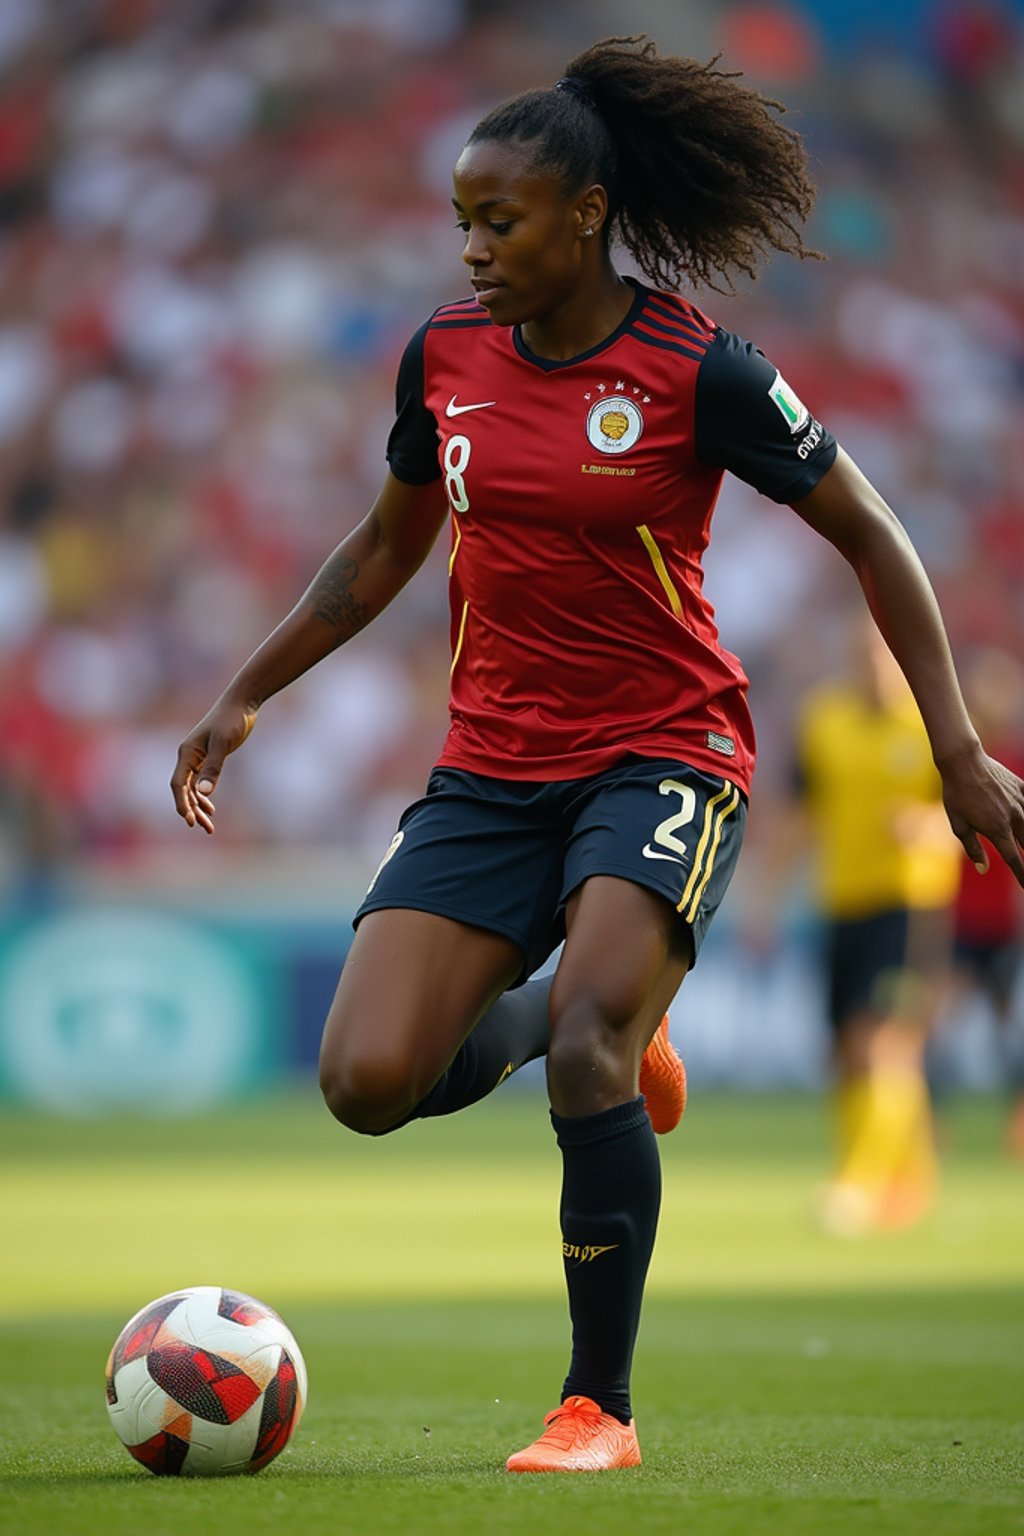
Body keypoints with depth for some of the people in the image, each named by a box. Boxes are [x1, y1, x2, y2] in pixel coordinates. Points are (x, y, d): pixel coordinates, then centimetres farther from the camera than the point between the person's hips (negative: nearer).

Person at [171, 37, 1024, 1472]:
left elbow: (868, 534, -4)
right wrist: (245, 696, 16)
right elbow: (387, 546, 19)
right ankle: (562, 1017, 23)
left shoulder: (696, 371, -12)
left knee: (584, 1057, -26)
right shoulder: (445, 355, 2)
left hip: (663, 754, -5)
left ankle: (602, 1405, -8)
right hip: (492, 766, 5)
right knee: (369, 1080, -12)